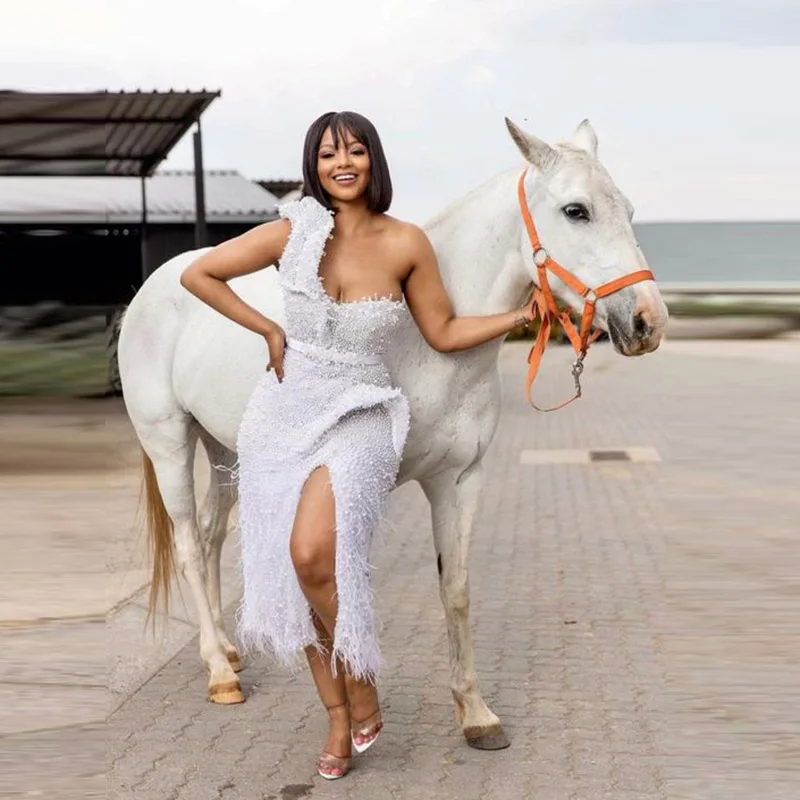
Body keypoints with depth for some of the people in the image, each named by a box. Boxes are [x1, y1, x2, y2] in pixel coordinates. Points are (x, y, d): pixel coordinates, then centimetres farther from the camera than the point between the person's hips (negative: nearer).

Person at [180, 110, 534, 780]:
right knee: (294, 574, 5)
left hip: (359, 415, -2)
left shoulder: (406, 244, -5)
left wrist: (522, 315, -5)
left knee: (313, 552, -25)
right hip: (285, 409, 2)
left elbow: (445, 333, 5)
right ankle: (339, 717, 23)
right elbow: (198, 274, 5)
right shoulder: (292, 234, -4)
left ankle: (361, 682, 0)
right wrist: (268, 330, 0)